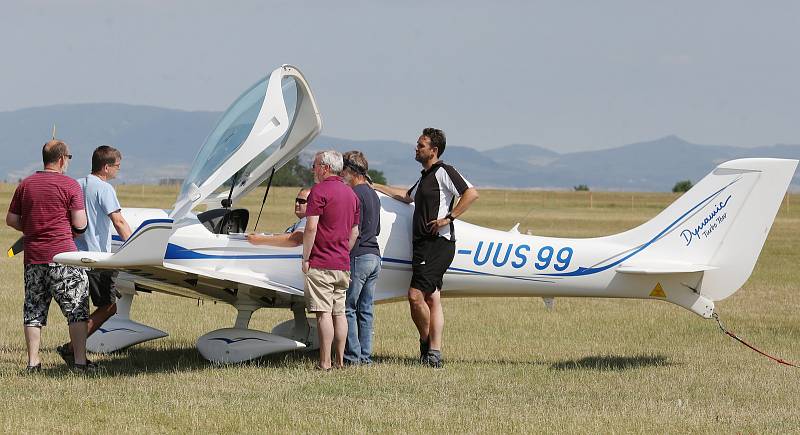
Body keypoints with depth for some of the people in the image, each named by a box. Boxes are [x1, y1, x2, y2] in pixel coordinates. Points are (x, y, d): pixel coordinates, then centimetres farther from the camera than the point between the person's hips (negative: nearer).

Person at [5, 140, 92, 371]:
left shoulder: (25, 185, 9)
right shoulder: (70, 185, -5)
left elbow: (11, 219, 10)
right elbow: (80, 224, -8)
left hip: (33, 257, 5)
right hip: (63, 256, -5)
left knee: (33, 311, 10)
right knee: (77, 310, 2)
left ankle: (33, 362, 9)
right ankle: (80, 361, -1)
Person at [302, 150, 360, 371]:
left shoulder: (319, 191, -11)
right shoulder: (350, 193, 14)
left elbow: (311, 228, -17)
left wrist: (305, 258, -9)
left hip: (321, 264, -8)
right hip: (342, 264, 8)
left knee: (324, 313, -8)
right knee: (339, 312, 11)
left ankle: (325, 363, -9)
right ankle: (340, 360, 12)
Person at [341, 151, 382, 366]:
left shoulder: (356, 193, -12)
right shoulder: (373, 195, 17)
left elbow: (354, 230, -17)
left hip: (358, 257, -9)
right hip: (374, 255, 9)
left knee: (348, 308, -4)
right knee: (365, 310, 10)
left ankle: (353, 356, -6)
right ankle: (366, 355, 9)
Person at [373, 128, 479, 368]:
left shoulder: (443, 172, -7)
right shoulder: (425, 177, 23)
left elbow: (471, 193, -19)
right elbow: (407, 196, 43)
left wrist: (448, 218, -20)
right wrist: (376, 187, 46)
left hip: (438, 243, -10)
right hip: (424, 244, 10)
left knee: (416, 295, -14)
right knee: (432, 299, 6)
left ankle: (426, 342, 1)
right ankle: (434, 353, 5)